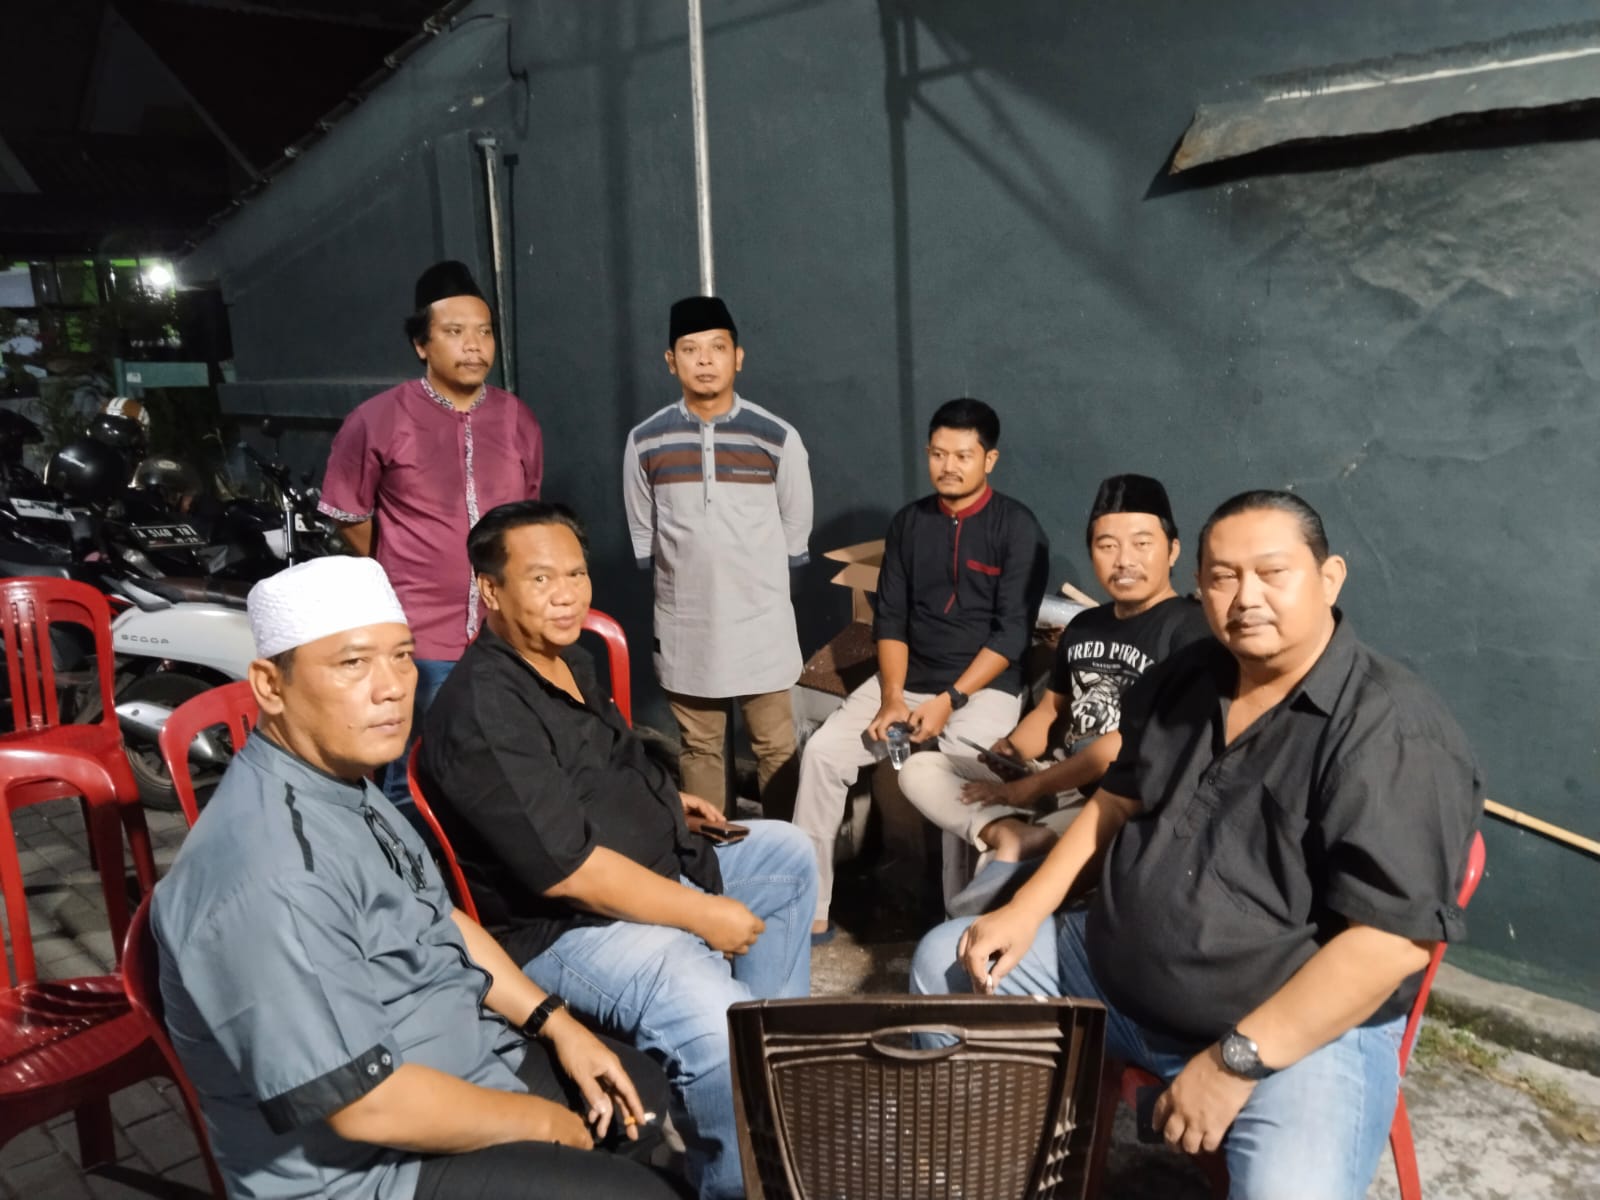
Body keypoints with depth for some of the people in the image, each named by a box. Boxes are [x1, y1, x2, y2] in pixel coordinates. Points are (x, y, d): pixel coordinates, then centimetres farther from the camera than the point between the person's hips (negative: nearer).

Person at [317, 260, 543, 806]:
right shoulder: (377, 421, -9)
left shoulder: (518, 421, 3)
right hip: (419, 642, -4)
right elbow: (350, 517, 3)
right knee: (416, 788, 10)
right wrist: (402, 583, 12)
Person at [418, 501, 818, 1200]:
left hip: (657, 864, 11)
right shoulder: (484, 710, -25)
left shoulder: (562, 658, 7)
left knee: (786, 854, 20)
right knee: (716, 1024, -32)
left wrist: (666, 802, 14)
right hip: (564, 925, -11)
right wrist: (704, 915, -22)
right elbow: (566, 869, -29)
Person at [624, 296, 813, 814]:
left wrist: (753, 580, 9)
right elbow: (643, 540, 7)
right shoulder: (645, 442, -3)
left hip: (761, 623, -1)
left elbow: (795, 535, 4)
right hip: (685, 626, 2)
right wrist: (688, 580, 7)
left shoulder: (777, 438, -7)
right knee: (698, 748, 13)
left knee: (775, 748, 7)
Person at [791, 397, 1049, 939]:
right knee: (822, 750, -15)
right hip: (906, 679, 5)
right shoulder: (908, 522, 9)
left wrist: (950, 700, -18)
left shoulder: (1017, 527, -6)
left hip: (984, 687, -4)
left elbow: (1011, 632, -11)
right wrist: (892, 697, -9)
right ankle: (810, 909, -9)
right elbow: (889, 619, 6)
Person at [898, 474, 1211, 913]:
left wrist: (1031, 787, -15)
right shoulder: (1083, 625, 15)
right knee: (919, 769, -3)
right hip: (1060, 783, 9)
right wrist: (1009, 753, 0)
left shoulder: (1190, 629, -11)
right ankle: (1011, 836, -23)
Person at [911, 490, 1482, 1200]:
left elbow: (1395, 937, -24)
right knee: (944, 962, 8)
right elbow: (1115, 804, 14)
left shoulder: (1393, 733, -19)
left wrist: (1234, 1060, -24)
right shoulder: (1181, 680, 4)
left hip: (1305, 1025, -6)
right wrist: (1024, 912, 1)